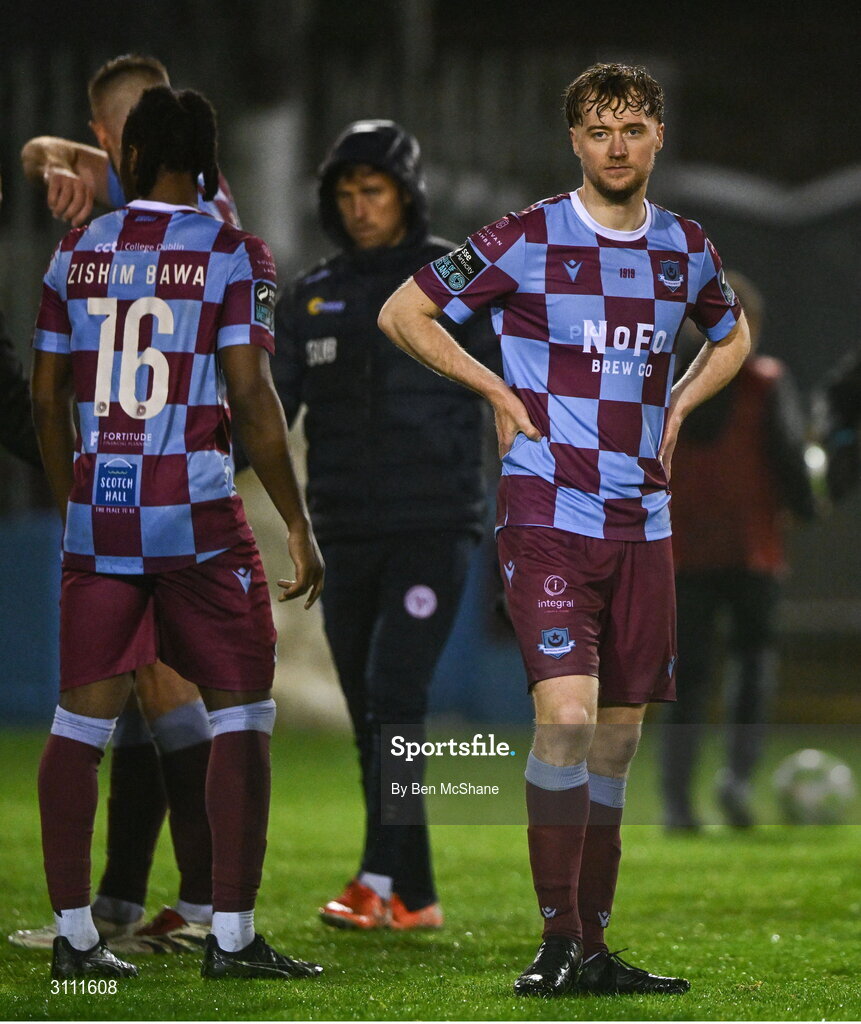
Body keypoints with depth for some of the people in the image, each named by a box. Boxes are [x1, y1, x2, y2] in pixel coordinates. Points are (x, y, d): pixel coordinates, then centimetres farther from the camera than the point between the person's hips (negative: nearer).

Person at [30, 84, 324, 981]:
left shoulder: (77, 253, 7)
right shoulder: (232, 255, -5)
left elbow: (47, 398, 11)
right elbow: (253, 402, -10)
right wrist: (298, 527, -3)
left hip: (97, 512, 4)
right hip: (195, 515, -4)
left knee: (81, 721, 8)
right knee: (240, 715, 5)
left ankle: (73, 935, 9)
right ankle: (231, 935, 2)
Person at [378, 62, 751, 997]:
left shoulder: (686, 250, 9)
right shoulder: (527, 241, -6)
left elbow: (730, 336, 30)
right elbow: (402, 312, 0)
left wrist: (677, 409, 14)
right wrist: (501, 395, -3)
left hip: (641, 525, 5)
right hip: (548, 516, -5)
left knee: (618, 738, 7)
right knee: (567, 717, -18)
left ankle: (594, 946, 14)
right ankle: (558, 944, -13)